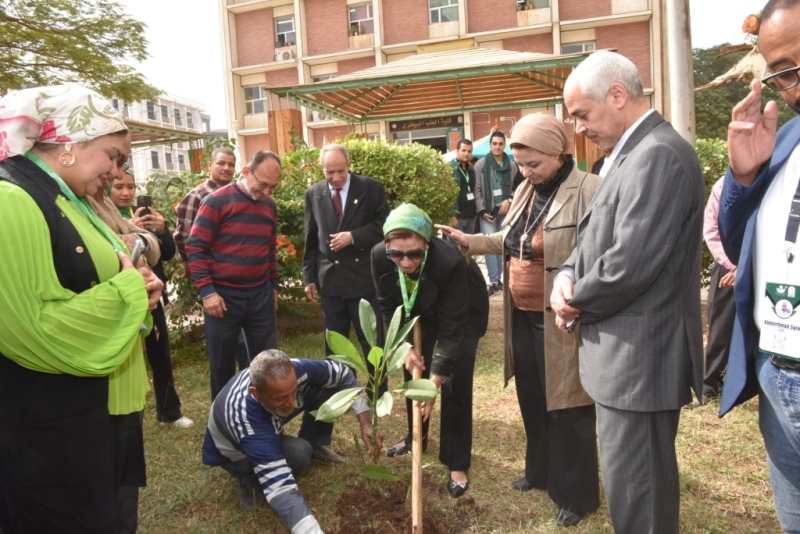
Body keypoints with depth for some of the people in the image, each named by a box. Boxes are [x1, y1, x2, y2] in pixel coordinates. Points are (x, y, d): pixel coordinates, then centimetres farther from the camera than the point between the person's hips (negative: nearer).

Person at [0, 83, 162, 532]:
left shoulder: (67, 201, 12)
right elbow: (37, 329, -28)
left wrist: (136, 289, 1)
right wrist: (130, 288, -16)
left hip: (106, 411, 10)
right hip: (55, 432, -9)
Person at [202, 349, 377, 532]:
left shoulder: (292, 371, -31)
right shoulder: (245, 418, -44)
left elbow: (342, 373, -14)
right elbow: (281, 489, -48)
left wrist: (365, 422, -19)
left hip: (269, 424, 5)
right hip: (233, 452, -5)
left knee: (328, 386, -16)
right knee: (298, 452, -35)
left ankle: (312, 444, 7)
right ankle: (249, 480, -6)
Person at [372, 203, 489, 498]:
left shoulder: (450, 263, -42)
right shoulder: (379, 257, -29)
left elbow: (452, 328, -36)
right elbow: (390, 308, -12)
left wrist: (434, 381, -37)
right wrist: (407, 347, -17)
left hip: (464, 314, -4)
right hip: (422, 313, 5)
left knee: (455, 387, -7)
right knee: (412, 374, 14)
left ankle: (457, 465, 10)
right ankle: (415, 438, 39)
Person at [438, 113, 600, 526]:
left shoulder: (589, 191, -16)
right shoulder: (526, 191, 10)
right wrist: (470, 242, 13)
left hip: (560, 322, -7)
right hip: (523, 317, 8)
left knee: (566, 406, 7)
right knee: (532, 398, 20)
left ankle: (577, 494, 27)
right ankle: (540, 470, 42)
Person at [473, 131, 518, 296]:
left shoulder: (512, 165, 5)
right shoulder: (481, 164, 1)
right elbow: (477, 190, -2)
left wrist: (509, 200, -8)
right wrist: (482, 210, -8)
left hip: (505, 210, 2)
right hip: (487, 210, -2)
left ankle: (498, 279, 17)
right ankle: (494, 281, -5)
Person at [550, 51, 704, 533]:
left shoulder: (658, 154, -19)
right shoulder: (633, 152, 14)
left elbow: (630, 264, -26)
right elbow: (598, 232, 16)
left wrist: (577, 303, -9)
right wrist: (569, 274, -4)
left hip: (640, 354, -10)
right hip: (632, 349, 10)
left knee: (635, 488, 4)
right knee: (643, 481, 23)